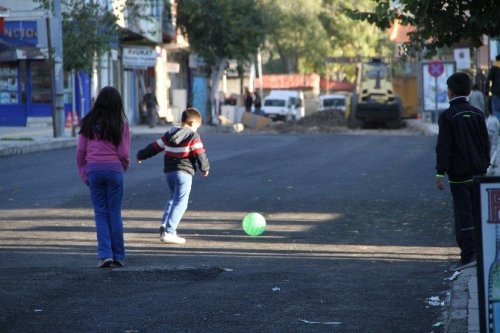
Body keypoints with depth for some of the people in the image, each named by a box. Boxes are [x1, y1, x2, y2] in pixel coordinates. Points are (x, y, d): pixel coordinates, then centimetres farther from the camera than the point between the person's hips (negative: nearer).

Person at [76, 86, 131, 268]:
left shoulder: (88, 123, 2)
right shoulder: (120, 124, -3)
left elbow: (80, 151, 2)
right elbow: (124, 153, -3)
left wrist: (83, 173, 12)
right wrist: (124, 166, 18)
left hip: (93, 170, 1)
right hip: (114, 169, -1)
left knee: (100, 214, 6)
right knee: (115, 214, 8)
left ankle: (104, 254, -5)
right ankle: (118, 256, 11)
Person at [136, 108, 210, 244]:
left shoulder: (169, 135, 12)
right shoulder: (193, 136, -5)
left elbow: (155, 147, 19)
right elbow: (200, 154, -7)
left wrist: (141, 155, 34)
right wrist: (205, 168, 9)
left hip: (169, 171, 7)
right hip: (184, 172, -7)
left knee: (174, 197, 26)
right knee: (180, 202, -6)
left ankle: (165, 224, 10)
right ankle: (169, 232, -15)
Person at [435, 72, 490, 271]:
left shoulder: (447, 116, -11)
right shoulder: (477, 114, 8)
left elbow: (443, 147, -14)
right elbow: (486, 143, 13)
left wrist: (440, 173, -12)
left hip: (459, 174, -6)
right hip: (478, 172, 6)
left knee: (463, 213, -5)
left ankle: (469, 254, -11)